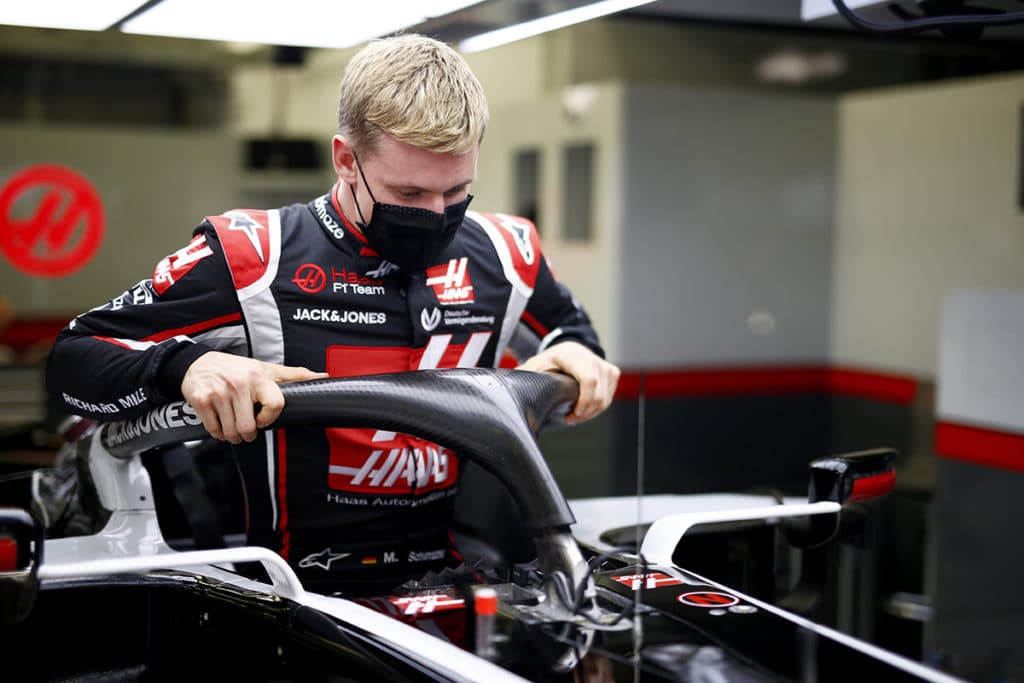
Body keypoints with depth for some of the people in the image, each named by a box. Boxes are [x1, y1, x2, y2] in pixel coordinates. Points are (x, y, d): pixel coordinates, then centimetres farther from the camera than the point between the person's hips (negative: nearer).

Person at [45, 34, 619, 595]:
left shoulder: (502, 254, 7)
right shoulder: (254, 258, -5)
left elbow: (565, 323, 30)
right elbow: (73, 360, -3)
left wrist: (575, 350, 5)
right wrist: (185, 365, -23)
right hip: (305, 596, -1)